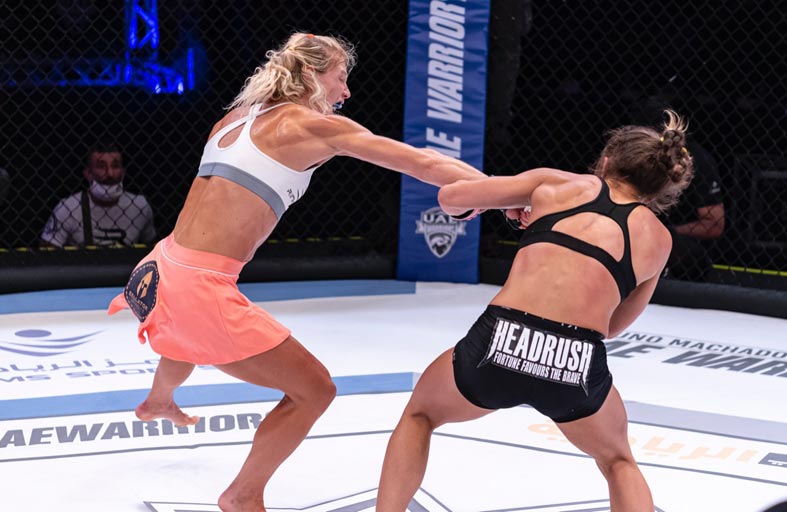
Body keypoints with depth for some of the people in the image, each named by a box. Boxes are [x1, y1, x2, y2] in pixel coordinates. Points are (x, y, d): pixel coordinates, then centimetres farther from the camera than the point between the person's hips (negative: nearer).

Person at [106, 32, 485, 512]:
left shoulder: (236, 118, 16)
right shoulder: (317, 126, -5)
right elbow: (419, 162, -4)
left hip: (156, 275, 9)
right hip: (199, 290, -9)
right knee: (314, 390, 3)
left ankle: (159, 401, 71)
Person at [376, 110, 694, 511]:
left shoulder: (559, 183, 16)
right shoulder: (657, 237, 18)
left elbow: (449, 198, 18)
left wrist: (505, 201, 38)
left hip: (499, 344, 0)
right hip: (578, 367, 0)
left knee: (420, 413, 32)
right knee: (617, 461, 33)